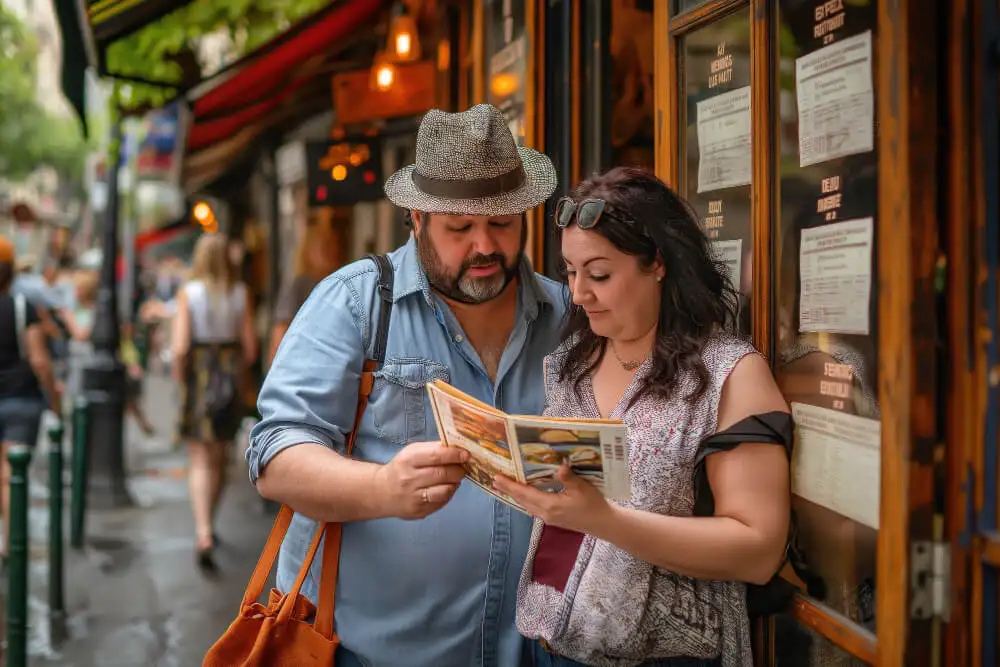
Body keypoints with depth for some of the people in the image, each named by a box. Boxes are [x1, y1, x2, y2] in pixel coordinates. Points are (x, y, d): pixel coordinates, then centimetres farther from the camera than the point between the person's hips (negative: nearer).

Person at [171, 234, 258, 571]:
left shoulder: (188, 293, -9)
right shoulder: (241, 294, -3)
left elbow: (179, 347, -15)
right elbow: (250, 347, -2)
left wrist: (179, 379, 0)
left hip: (198, 378, -3)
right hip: (230, 377, 3)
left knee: (200, 461, -1)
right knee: (220, 457, 18)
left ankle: (204, 535, -16)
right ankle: (207, 525, 34)